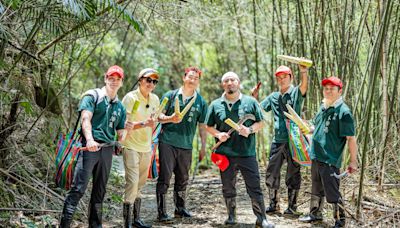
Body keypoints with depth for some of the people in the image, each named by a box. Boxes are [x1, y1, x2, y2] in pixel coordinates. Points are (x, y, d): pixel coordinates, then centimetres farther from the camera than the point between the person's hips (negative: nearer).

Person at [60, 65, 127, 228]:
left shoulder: (120, 106, 20)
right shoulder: (93, 96, 1)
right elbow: (86, 119, -13)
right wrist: (89, 139, -27)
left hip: (107, 149, 6)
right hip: (90, 147, -6)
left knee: (100, 191, 12)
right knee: (78, 189, -12)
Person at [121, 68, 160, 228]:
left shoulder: (155, 99, 7)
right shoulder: (130, 98, -12)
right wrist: (143, 124, -29)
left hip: (146, 148, 6)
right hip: (131, 147, -6)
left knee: (140, 185, 12)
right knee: (132, 183, -12)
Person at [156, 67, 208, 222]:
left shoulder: (201, 102, 10)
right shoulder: (171, 95, 3)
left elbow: (202, 126, 14)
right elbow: (158, 116, 2)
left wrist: (203, 146, 10)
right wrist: (170, 118, -18)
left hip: (186, 146, 3)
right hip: (167, 142, -3)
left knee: (183, 179, 13)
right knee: (165, 177, -6)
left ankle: (180, 208, 27)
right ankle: (162, 212, -3)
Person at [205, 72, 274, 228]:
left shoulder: (250, 102, 4)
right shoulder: (216, 105, 7)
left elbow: (260, 122, 7)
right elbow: (209, 127, 12)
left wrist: (250, 130, -12)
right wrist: (218, 134, -7)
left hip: (247, 152, -1)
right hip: (225, 154, 2)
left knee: (255, 188, -2)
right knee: (228, 189, 11)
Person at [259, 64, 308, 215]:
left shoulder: (296, 93, -1)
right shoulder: (273, 97, 14)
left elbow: (304, 86, -23)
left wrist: (303, 72, -43)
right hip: (277, 140, 5)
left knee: (293, 174, 3)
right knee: (271, 173, 7)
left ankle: (292, 206, 11)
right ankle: (273, 204, 19)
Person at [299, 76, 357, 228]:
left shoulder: (343, 112, -13)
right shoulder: (323, 108, 11)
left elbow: (351, 138, -14)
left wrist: (353, 161, -15)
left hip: (330, 160, -8)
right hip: (316, 157, 8)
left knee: (332, 192, -3)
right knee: (317, 189, 21)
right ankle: (315, 214, 37)